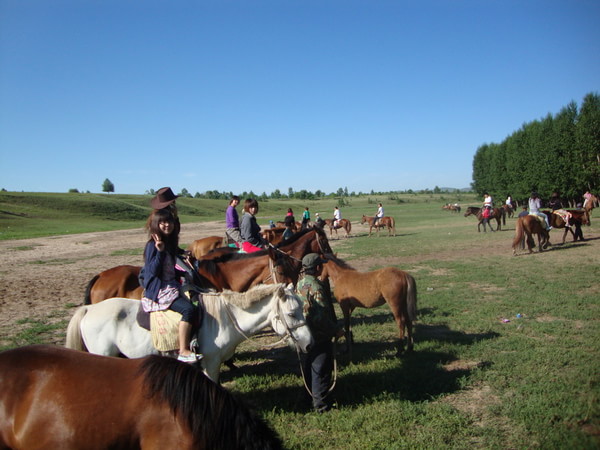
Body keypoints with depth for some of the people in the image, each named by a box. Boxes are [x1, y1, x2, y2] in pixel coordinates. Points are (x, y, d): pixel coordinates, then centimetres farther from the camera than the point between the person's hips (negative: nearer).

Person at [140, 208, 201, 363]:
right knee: (189, 309, -28)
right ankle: (183, 352, -26)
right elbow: (153, 271, -19)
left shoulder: (170, 243, 15)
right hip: (160, 291, -10)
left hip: (172, 286, 10)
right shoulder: (152, 245, -11)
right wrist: (159, 251, -27)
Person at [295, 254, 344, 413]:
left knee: (310, 367, 21)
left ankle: (312, 395, 36)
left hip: (306, 334, 9)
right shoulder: (316, 287, -25)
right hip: (320, 336, -9)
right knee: (321, 370, 4)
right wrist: (336, 330, -15)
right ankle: (321, 403, 15)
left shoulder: (300, 283, 3)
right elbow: (322, 316, -28)